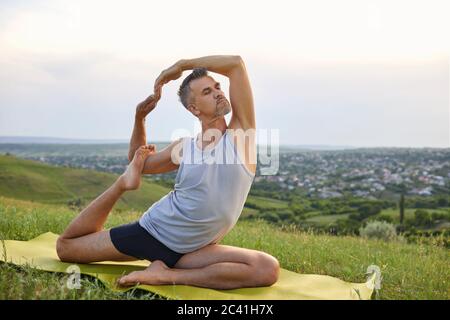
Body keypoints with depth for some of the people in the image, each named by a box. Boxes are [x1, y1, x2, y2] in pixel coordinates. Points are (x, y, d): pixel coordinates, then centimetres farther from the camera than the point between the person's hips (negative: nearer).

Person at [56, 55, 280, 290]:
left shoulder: (240, 132, -7)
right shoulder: (184, 147, 0)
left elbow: (236, 63, -15)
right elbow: (139, 162, 19)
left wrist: (181, 65, -8)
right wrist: (140, 118, 5)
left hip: (188, 251, -2)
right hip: (149, 231, 2)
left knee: (268, 269, -29)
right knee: (65, 246, 9)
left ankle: (170, 275, -25)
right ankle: (124, 182, 7)